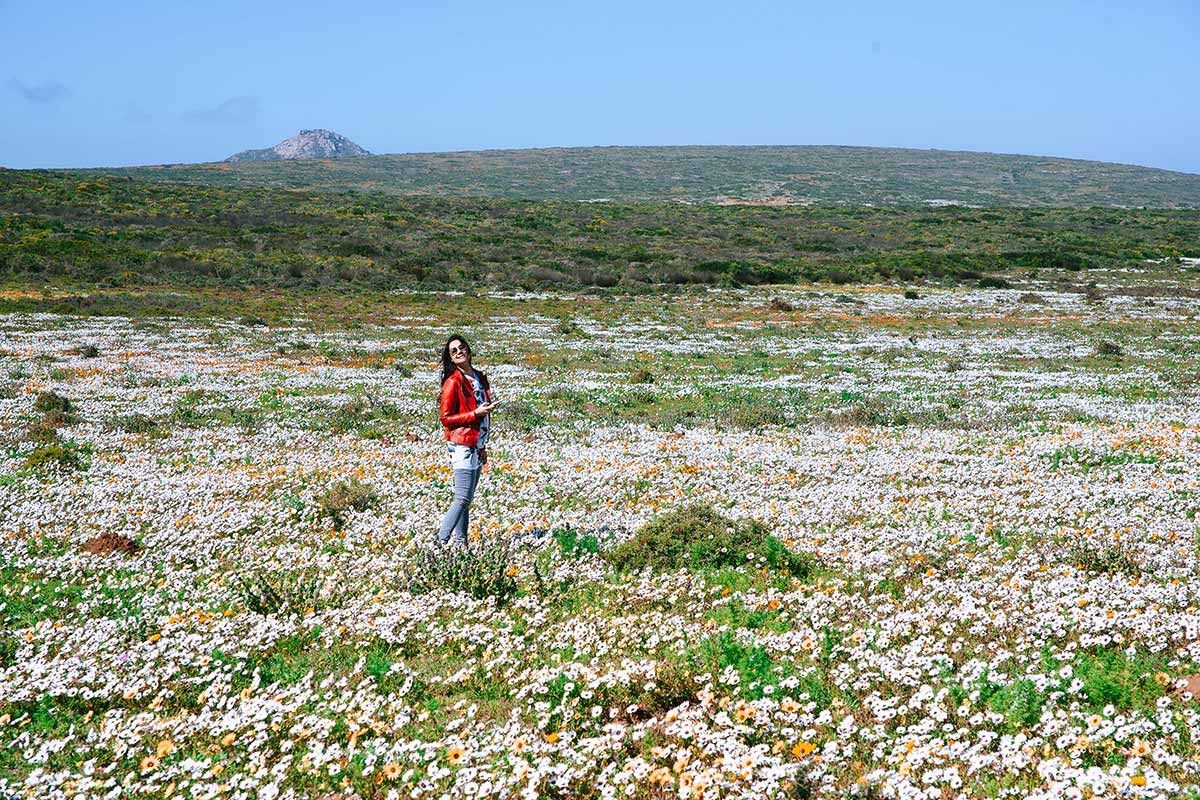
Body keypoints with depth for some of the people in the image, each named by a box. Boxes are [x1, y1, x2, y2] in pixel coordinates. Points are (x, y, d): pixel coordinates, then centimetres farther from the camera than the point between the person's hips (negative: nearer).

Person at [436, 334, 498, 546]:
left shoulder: (479, 378, 14)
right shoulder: (453, 382, -10)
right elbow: (445, 418, -12)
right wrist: (476, 413, -19)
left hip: (476, 446, 8)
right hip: (462, 446, -8)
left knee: (467, 499, 8)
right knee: (463, 499, -12)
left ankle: (460, 541, 12)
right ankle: (441, 542, -10)